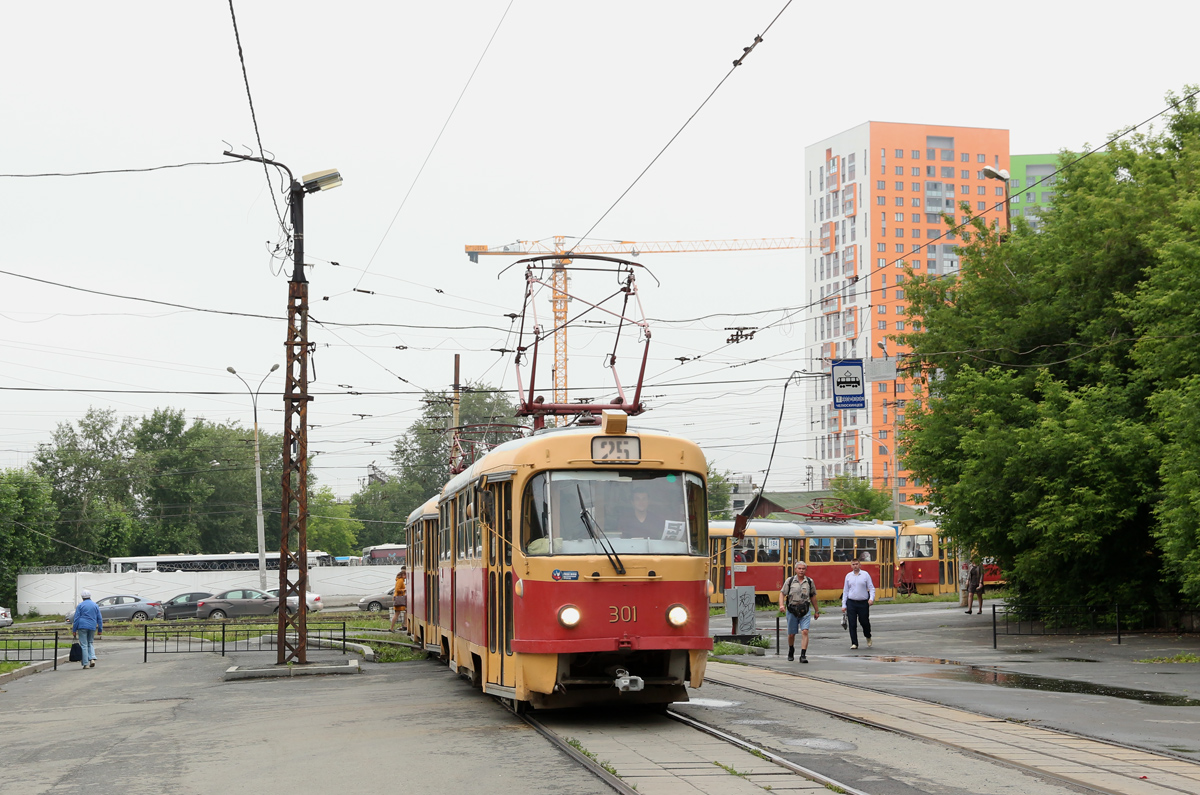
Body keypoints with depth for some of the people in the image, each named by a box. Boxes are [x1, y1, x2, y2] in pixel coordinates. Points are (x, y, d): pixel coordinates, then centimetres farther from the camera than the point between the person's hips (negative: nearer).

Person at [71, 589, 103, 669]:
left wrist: (74, 630, 0)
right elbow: (99, 618, 9)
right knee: (90, 643, 18)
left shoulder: (80, 605, -1)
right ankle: (92, 658, -1)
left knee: (84, 645, -1)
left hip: (82, 627, -3)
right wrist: (100, 629, 13)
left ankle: (86, 664, -4)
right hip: (92, 627, 3)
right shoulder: (95, 605, 9)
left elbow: (76, 618, -3)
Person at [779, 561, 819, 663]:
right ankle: (791, 651, 37)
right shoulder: (789, 581, 2)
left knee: (805, 632, -15)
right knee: (791, 634, 9)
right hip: (792, 610, 0)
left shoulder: (809, 581, 7)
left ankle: (803, 655, -16)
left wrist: (816, 611, 18)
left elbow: (813, 596, 15)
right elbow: (782, 593, 2)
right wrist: (781, 605, -15)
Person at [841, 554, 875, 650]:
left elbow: (871, 588, 1)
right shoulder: (848, 576, 9)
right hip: (851, 603, 2)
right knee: (852, 624, -2)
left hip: (863, 603, -2)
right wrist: (844, 605, 8)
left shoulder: (865, 575, 2)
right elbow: (845, 591, 13)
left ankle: (868, 637, 34)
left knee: (865, 622, 5)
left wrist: (871, 598, -17)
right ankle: (854, 643, 4)